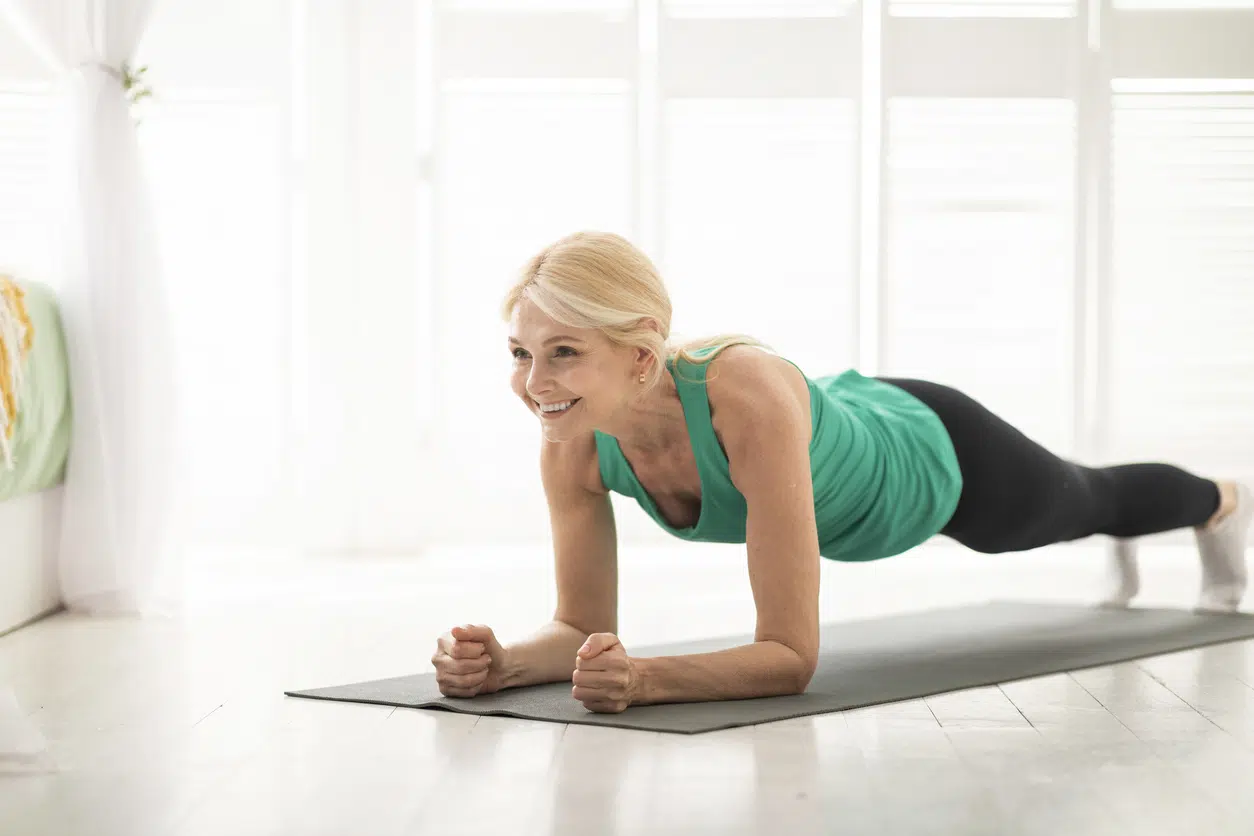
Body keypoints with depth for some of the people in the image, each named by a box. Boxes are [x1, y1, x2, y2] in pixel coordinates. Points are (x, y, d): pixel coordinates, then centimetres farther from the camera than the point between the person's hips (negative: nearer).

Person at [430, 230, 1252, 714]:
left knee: (1084, 497, 32)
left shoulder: (746, 395, -50)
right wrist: (503, 663, -43)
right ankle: (1121, 547, 76)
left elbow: (791, 655, -48)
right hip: (856, 428, 4)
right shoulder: (574, 444, -34)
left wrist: (642, 678, -62)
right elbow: (583, 628, -23)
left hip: (940, 457, -4)